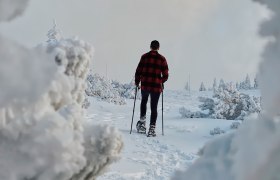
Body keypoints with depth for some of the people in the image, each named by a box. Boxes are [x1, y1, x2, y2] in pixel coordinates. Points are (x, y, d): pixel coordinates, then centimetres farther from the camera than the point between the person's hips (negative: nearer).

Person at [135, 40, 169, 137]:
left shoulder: (144, 56, 2)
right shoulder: (162, 59, 2)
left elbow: (138, 71, 0)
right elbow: (165, 75, 2)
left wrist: (137, 82, 13)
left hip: (145, 85, 1)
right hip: (156, 86, -1)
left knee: (144, 101, 27)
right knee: (154, 107, 8)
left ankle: (142, 121, 15)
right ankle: (152, 128, 5)